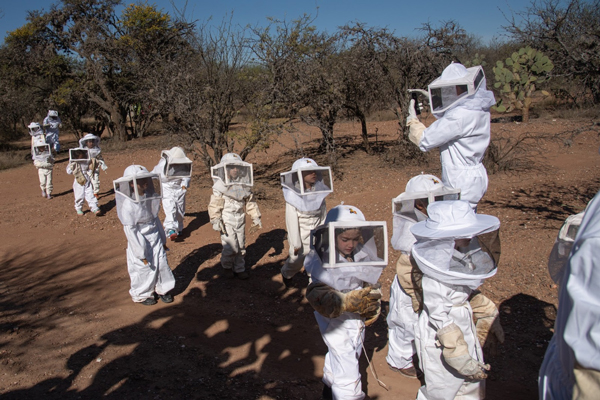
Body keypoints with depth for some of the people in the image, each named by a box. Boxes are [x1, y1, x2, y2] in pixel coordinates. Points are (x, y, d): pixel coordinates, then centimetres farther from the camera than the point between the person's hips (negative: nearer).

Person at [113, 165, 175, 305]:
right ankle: (142, 295, 32)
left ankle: (162, 289, 34)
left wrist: (163, 239, 16)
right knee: (144, 269, 9)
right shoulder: (128, 205, -22)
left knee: (162, 264, 12)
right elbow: (130, 230, -18)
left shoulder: (149, 197, -4)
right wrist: (141, 254, -15)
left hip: (155, 238, 6)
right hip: (141, 242, -6)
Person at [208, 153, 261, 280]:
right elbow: (215, 205, -11)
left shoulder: (244, 185, 5)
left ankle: (239, 269, 27)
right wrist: (216, 221, -17)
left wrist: (256, 218, 10)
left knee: (241, 247, 11)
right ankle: (227, 265, 20)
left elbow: (250, 202, 11)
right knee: (231, 247, -8)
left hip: (240, 220, 5)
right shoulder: (220, 186, -11)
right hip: (227, 220, -5)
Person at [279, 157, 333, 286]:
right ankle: (286, 274, 50)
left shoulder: (320, 191, -6)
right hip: (302, 236, -2)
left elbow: (323, 215, 4)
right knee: (296, 260, 18)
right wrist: (296, 243, -12)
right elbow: (292, 221, -15)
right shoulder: (293, 195, -18)